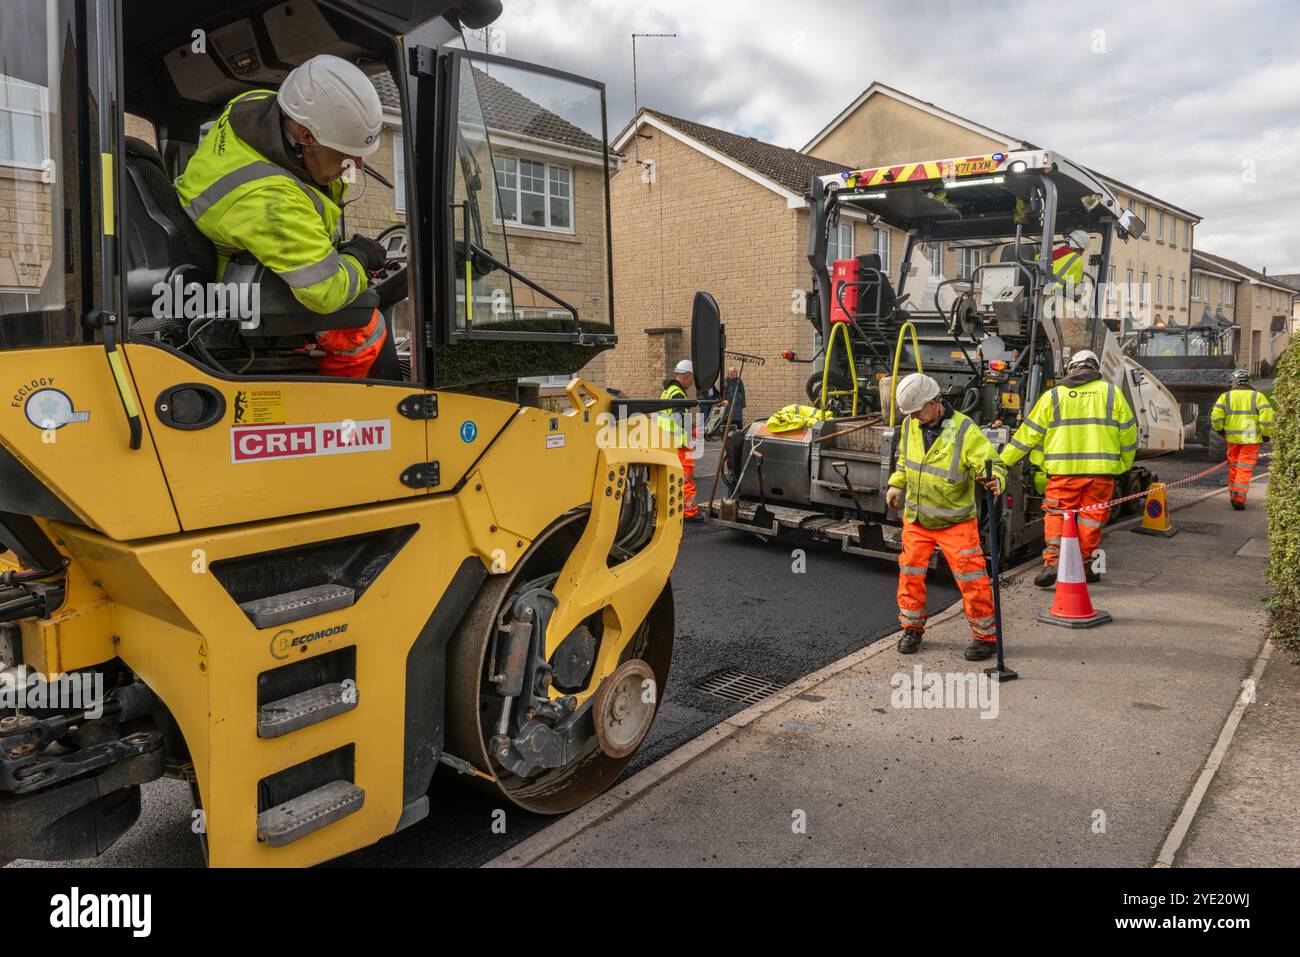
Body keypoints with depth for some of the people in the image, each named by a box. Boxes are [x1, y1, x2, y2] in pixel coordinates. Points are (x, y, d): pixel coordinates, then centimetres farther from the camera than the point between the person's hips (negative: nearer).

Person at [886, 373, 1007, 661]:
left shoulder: (964, 430, -18)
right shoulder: (910, 426, -1)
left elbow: (993, 462, -22)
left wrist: (995, 479, -42)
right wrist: (896, 485, 14)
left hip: (955, 522, -5)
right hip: (915, 519, 5)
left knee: (971, 578, -4)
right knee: (910, 575, 10)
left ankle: (985, 636, 12)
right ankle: (912, 628, 28)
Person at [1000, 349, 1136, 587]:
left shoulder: (1053, 396, 5)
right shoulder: (1112, 392, 8)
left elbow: (1028, 433, 6)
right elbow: (1128, 433, 10)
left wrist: (1002, 461, 12)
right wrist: (1123, 466, 22)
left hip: (1064, 470, -1)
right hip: (1101, 469, 1)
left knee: (1056, 513, 7)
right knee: (1092, 515, 11)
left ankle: (1052, 561, -8)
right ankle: (1084, 566, 17)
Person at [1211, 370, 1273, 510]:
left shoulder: (1226, 396, 3)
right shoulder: (1258, 396, -1)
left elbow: (1215, 416, -5)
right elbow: (1267, 416, -11)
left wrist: (1220, 431, 11)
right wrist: (1265, 435, 1)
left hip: (1232, 438, 2)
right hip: (1251, 439, -2)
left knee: (1233, 468, 16)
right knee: (1244, 469, -1)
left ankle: (1233, 496, 23)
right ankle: (1239, 498, -8)